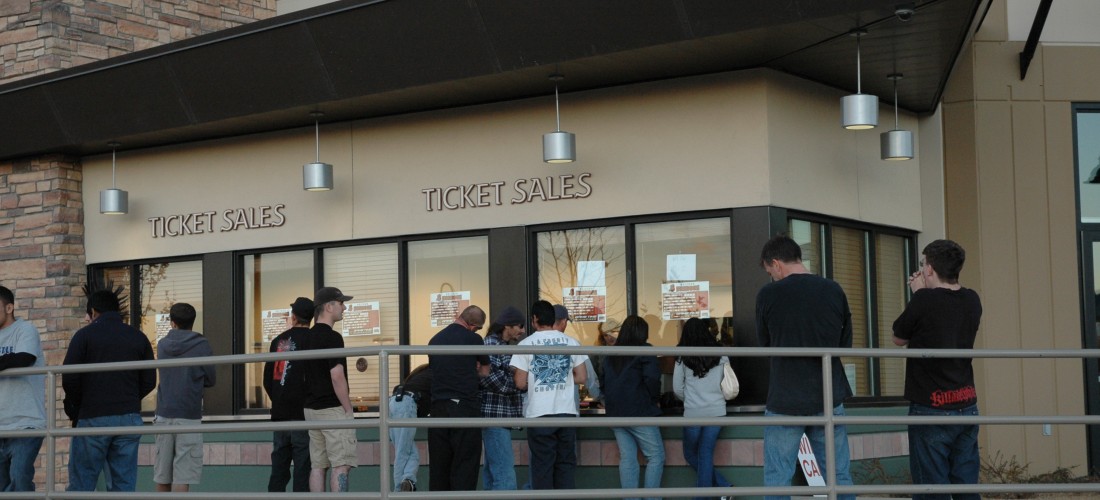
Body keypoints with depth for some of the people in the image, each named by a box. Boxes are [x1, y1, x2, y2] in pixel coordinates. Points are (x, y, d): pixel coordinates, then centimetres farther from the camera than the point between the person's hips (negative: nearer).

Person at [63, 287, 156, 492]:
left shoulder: (85, 335, -2)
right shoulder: (138, 337, 10)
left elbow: (69, 379, -7)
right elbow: (149, 381, 8)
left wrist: (77, 406, 8)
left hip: (92, 417, -4)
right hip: (130, 417, 4)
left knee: (81, 484, 2)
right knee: (124, 484, 5)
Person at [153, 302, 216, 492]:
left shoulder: (162, 345, 7)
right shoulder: (201, 346, -4)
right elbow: (211, 380, 4)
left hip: (164, 415, 4)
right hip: (189, 417, -4)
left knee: (162, 475, 12)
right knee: (182, 477, -7)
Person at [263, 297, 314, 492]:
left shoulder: (278, 341, 9)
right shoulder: (311, 339, -7)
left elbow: (267, 380, 12)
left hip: (279, 413, 5)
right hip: (302, 414, -5)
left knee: (279, 467, 10)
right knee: (303, 468, -4)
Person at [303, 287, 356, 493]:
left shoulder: (308, 337, 13)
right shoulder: (332, 337, -14)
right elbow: (336, 376, -20)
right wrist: (348, 409, -13)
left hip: (311, 408, 9)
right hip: (333, 408, -9)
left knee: (318, 465, 8)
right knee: (340, 465, -7)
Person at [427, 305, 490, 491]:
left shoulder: (435, 340, 10)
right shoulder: (473, 339, -6)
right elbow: (485, 371, 7)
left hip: (438, 406, 5)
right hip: (465, 406, -5)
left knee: (439, 463, 10)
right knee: (465, 462, 0)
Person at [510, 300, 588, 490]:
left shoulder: (526, 344, -3)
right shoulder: (570, 342, 4)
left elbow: (520, 383, -5)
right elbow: (581, 377, 5)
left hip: (539, 413, -2)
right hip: (566, 411, 2)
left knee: (542, 465, 4)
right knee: (566, 464, 9)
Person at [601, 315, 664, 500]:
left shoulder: (611, 354, 12)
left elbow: (603, 381, 13)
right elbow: (652, 378, -15)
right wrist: (654, 398, 0)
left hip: (615, 413, 6)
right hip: (639, 412, -6)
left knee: (627, 459, 7)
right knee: (656, 456, 2)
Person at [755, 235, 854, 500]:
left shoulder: (768, 294, -8)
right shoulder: (833, 290, -1)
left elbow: (765, 344, 6)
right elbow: (845, 343, 9)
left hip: (785, 402, -3)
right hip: (829, 399, 3)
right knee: (839, 477, 9)